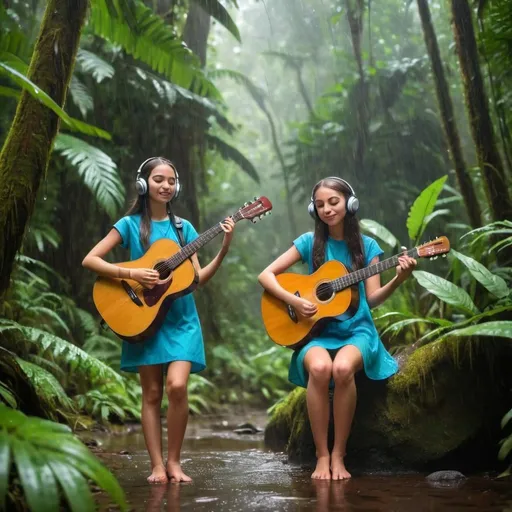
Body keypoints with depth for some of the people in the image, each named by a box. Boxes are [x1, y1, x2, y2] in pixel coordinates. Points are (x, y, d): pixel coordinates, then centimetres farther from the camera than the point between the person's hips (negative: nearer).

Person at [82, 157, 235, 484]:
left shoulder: (183, 227, 8)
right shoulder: (130, 224, 0)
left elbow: (198, 278, 3)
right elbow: (90, 260, -6)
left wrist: (224, 249, -9)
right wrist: (131, 274, -16)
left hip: (180, 318, 1)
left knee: (177, 386, -14)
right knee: (152, 392, 1)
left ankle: (174, 460, 0)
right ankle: (157, 465, 8)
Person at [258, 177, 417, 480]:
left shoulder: (367, 246, 6)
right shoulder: (310, 242, 6)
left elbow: (373, 299, 1)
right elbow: (266, 276, 4)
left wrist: (399, 279, -16)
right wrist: (293, 301, -10)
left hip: (357, 330, 0)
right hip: (318, 330, 0)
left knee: (343, 368, -36)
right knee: (319, 368, -36)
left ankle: (339, 455, -19)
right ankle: (322, 455, -20)